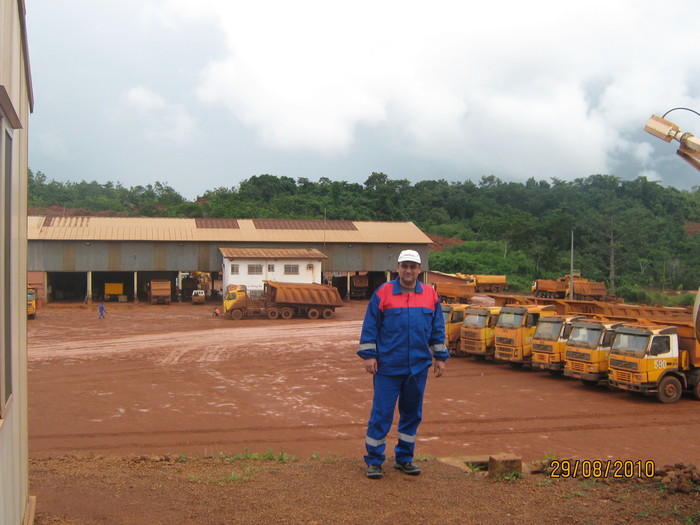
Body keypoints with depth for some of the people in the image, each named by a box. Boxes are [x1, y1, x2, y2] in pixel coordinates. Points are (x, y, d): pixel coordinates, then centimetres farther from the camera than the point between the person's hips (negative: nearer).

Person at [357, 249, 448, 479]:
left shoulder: (430, 295, 6)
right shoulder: (383, 293, -3)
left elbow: (438, 329, 13)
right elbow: (370, 326, -2)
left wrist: (440, 357, 11)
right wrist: (369, 355, -7)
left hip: (418, 367, 4)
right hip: (388, 366, -3)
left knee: (412, 414, 12)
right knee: (381, 414, 0)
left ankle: (404, 458, 25)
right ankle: (374, 461, 10)